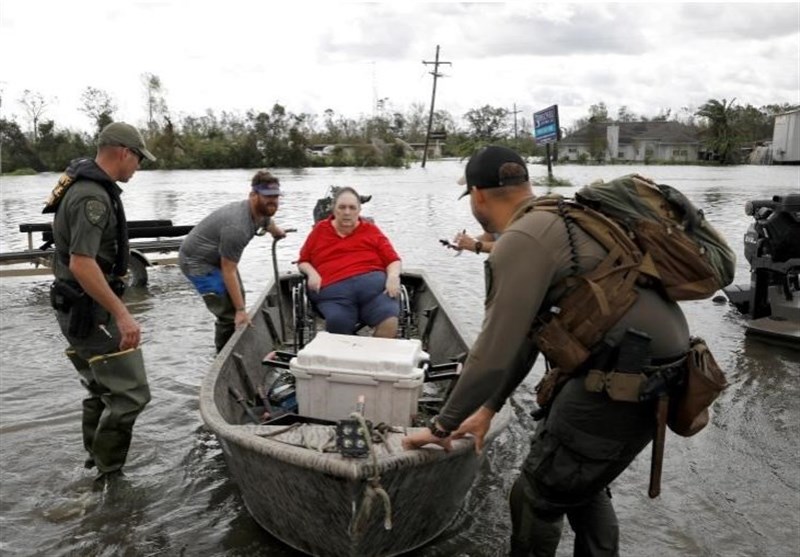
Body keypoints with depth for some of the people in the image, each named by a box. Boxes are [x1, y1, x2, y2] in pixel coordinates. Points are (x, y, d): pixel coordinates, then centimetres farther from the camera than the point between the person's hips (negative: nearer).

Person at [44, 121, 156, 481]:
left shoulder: (87, 184, 11)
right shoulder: (93, 197, -21)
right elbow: (81, 264, -29)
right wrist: (121, 314, -28)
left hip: (79, 307, 11)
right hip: (91, 310, -11)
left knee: (102, 391, 20)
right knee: (130, 394, -7)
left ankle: (95, 466, 33)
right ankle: (108, 478, 3)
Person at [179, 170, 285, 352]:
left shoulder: (261, 212, -7)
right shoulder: (237, 226, -35)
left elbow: (268, 222, 21)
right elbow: (228, 271, -31)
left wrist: (279, 232, 43)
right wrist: (241, 310, -28)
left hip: (216, 258, 10)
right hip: (197, 261, -10)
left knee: (237, 298, 18)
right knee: (230, 313, -14)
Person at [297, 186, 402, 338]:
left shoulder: (371, 230, 23)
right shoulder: (320, 230, 25)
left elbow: (394, 260, 16)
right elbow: (303, 261, 28)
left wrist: (393, 276, -6)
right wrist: (312, 273, 6)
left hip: (373, 282, 0)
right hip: (333, 289, 0)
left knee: (389, 322, -29)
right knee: (338, 323, -34)